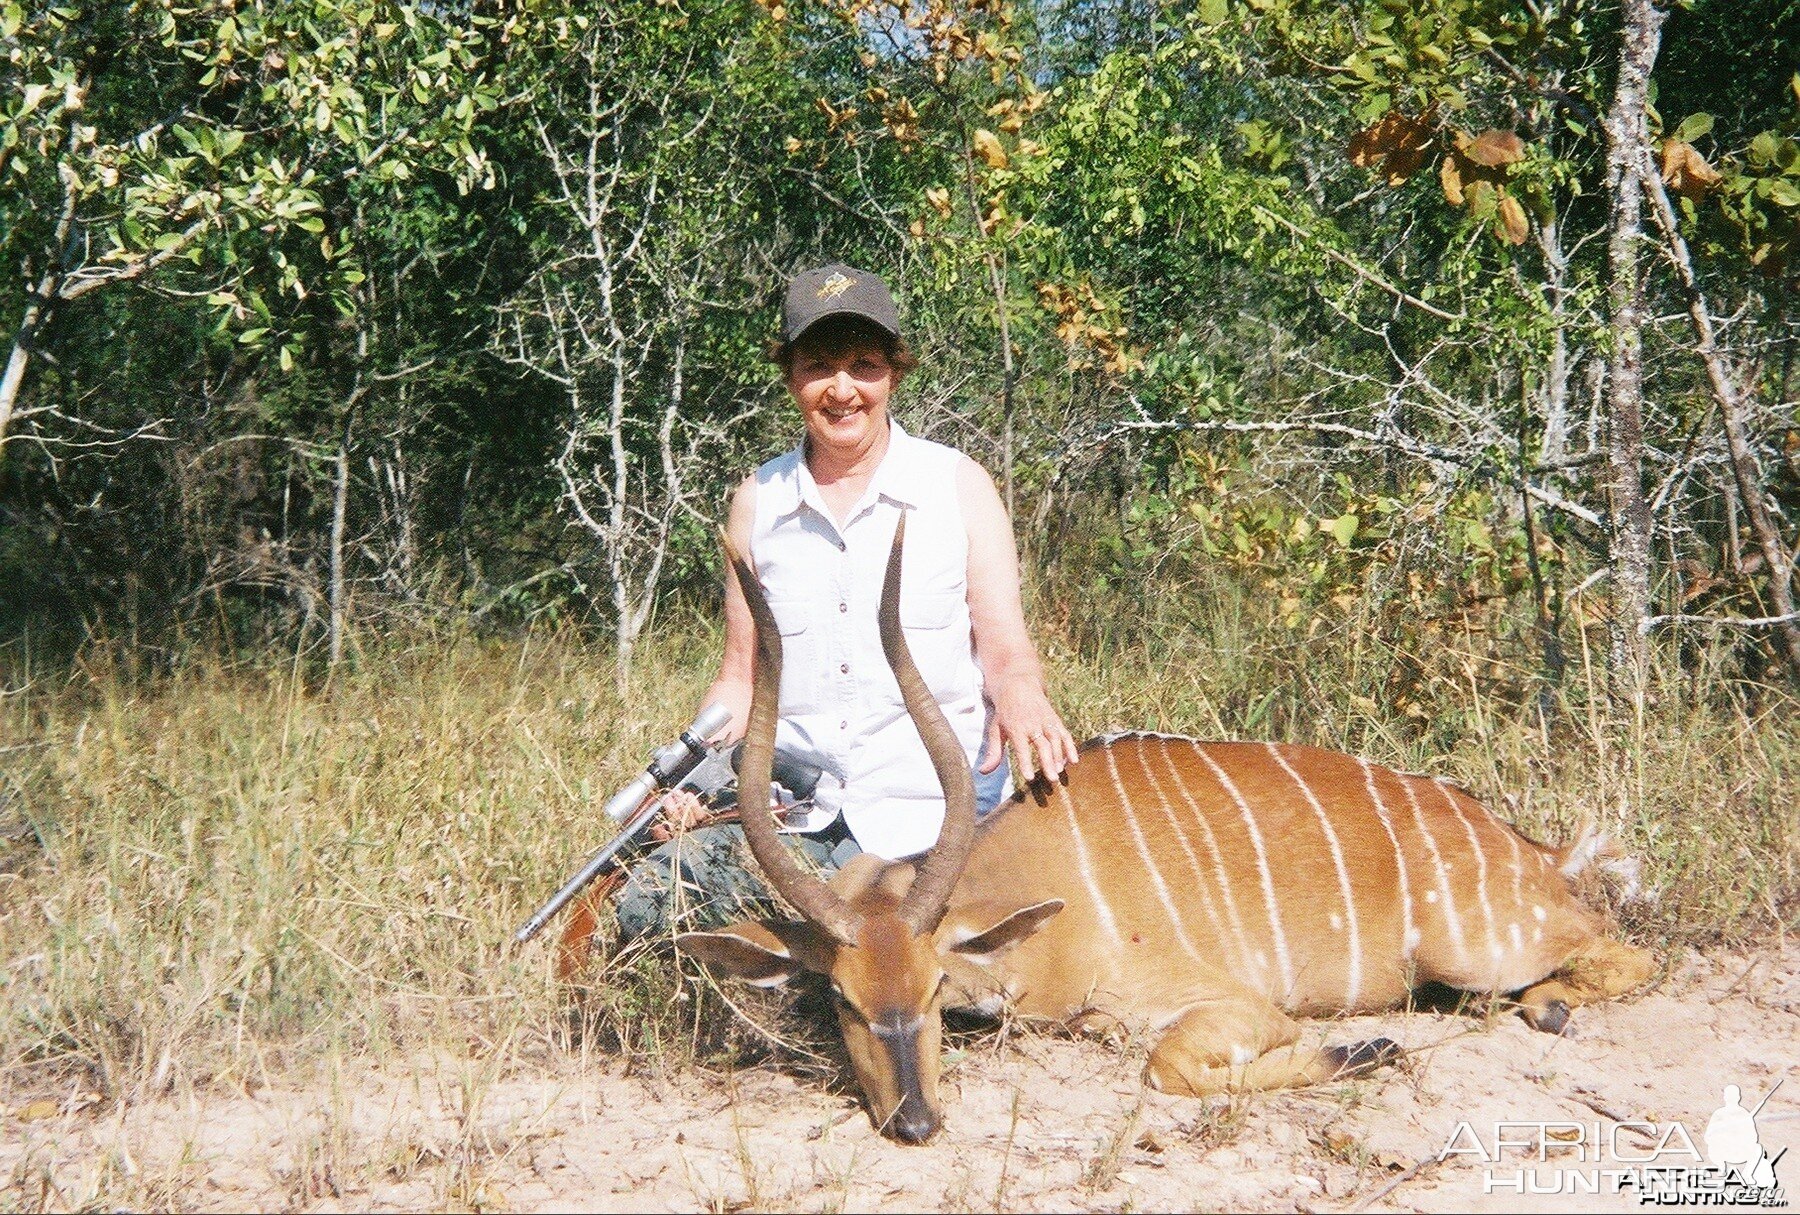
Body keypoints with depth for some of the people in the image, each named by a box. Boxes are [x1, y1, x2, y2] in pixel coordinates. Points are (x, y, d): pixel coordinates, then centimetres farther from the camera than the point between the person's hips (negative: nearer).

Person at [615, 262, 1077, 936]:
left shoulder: (958, 484, 5)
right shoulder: (757, 502, 11)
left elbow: (1005, 644, 2)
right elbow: (741, 678, 15)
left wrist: (1019, 694, -22)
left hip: (936, 807, -2)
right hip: (793, 813, 3)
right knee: (645, 901, -21)